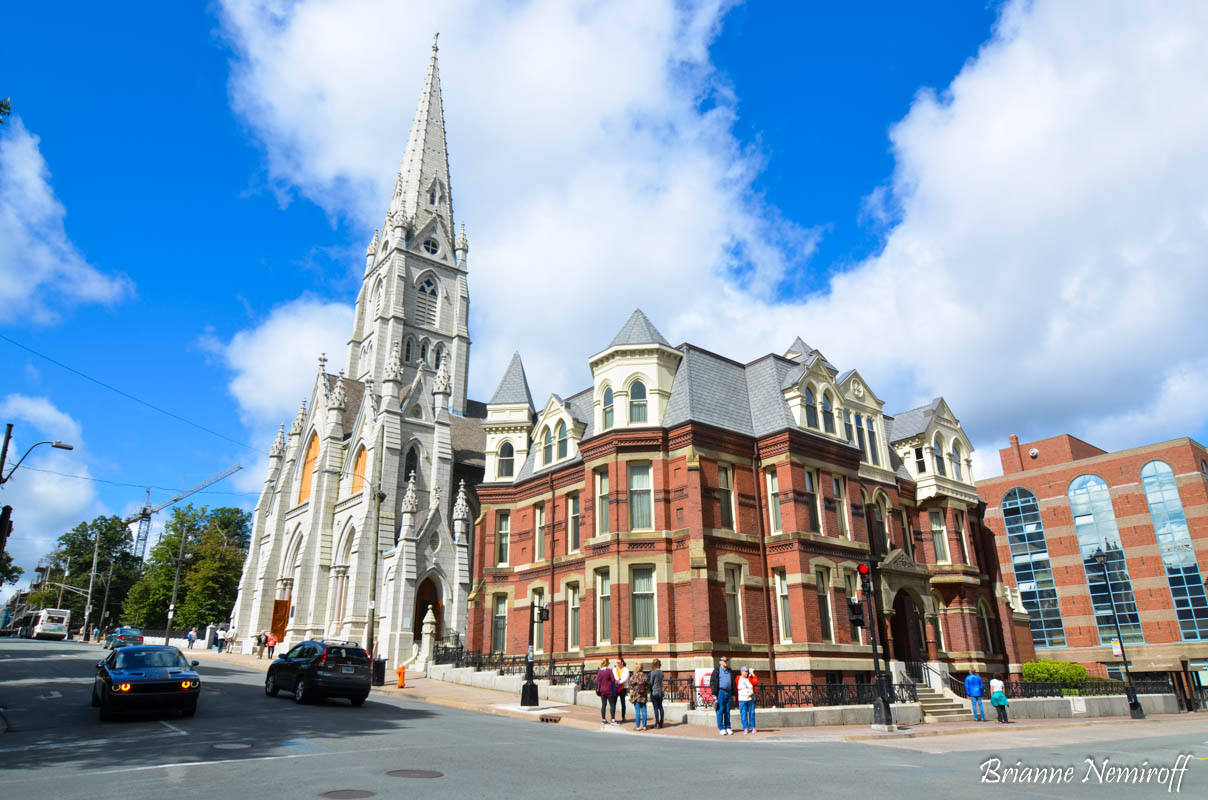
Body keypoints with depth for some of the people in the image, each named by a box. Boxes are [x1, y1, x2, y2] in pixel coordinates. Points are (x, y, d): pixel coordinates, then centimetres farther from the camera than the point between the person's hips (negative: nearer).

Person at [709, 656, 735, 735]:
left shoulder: (729, 671, 17)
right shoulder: (717, 671, -2)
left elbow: (732, 683, 22)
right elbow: (712, 683, -6)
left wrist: (733, 694, 16)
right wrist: (714, 694, -12)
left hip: (728, 693, 5)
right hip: (721, 692, -5)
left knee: (727, 711, 7)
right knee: (720, 711, -4)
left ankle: (727, 728, 13)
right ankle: (721, 728, 2)